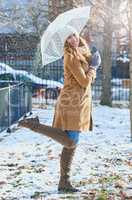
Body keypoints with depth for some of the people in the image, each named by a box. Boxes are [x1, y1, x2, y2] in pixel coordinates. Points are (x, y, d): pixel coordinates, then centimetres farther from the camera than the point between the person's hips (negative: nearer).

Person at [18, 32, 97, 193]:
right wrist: (91, 71, 5)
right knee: (70, 142, -18)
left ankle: (64, 182, 11)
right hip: (72, 102, -9)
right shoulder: (71, 57, -10)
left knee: (71, 144, 8)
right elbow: (84, 81, -12)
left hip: (77, 103, 9)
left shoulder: (80, 53, 17)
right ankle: (35, 125, -12)